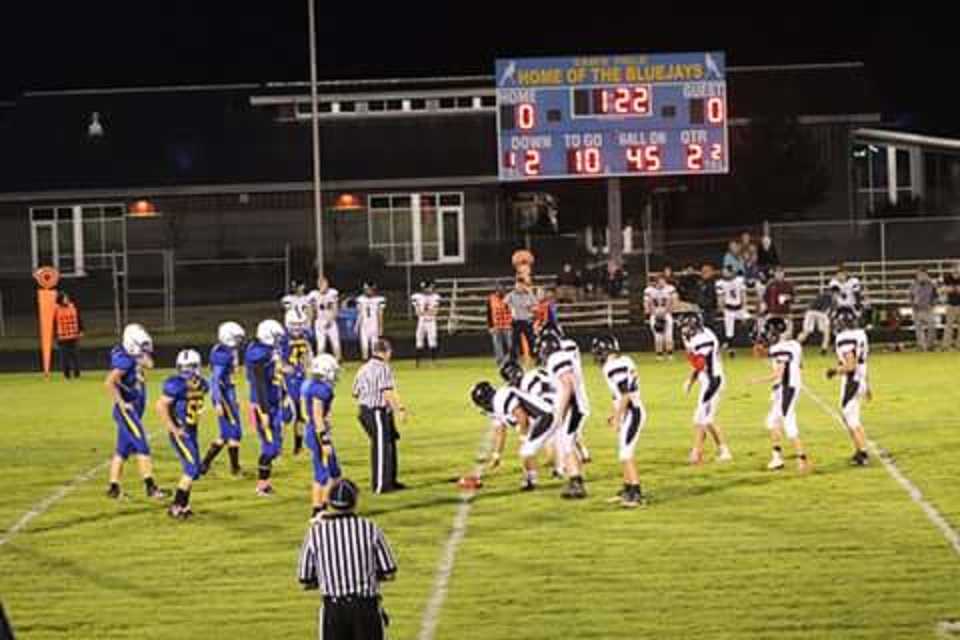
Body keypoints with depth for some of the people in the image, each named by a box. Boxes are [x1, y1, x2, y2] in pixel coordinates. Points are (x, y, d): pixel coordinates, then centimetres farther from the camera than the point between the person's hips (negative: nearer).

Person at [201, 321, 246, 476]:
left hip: (228, 395, 10)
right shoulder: (222, 354, -18)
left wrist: (234, 400, 25)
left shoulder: (230, 352, 12)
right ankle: (235, 468, 6)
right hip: (223, 396, -10)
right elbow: (215, 380, -22)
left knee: (226, 434, 13)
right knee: (234, 432, -3)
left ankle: (205, 464, 17)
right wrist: (218, 403, -25)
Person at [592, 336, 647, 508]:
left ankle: (637, 494, -11)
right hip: (632, 412, 10)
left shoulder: (614, 367, -18)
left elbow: (625, 395, -21)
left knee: (626, 454, -9)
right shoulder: (623, 361, 11)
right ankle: (628, 490, 28)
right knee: (624, 453, 18)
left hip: (631, 413, -10)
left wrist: (618, 417, -17)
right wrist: (615, 414, 25)